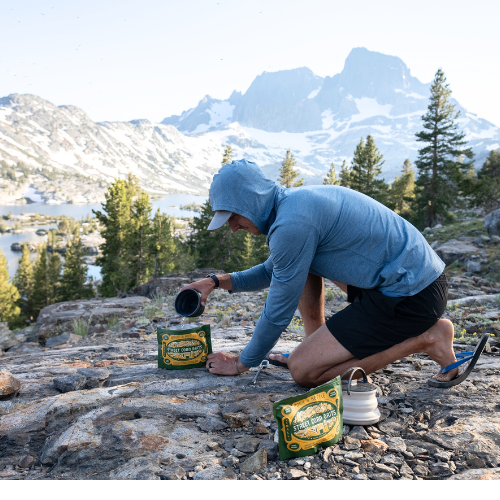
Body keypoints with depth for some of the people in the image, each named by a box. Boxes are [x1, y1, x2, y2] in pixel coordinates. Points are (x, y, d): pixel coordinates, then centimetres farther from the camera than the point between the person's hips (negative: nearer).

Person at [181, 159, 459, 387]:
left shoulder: (292, 224, -21)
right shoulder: (297, 199, 11)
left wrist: (241, 364, 4)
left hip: (412, 297, -10)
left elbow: (278, 312, -11)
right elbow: (271, 270, 27)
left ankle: (425, 339, -5)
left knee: (304, 372, -10)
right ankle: (313, 349, 18)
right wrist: (217, 281, 16)